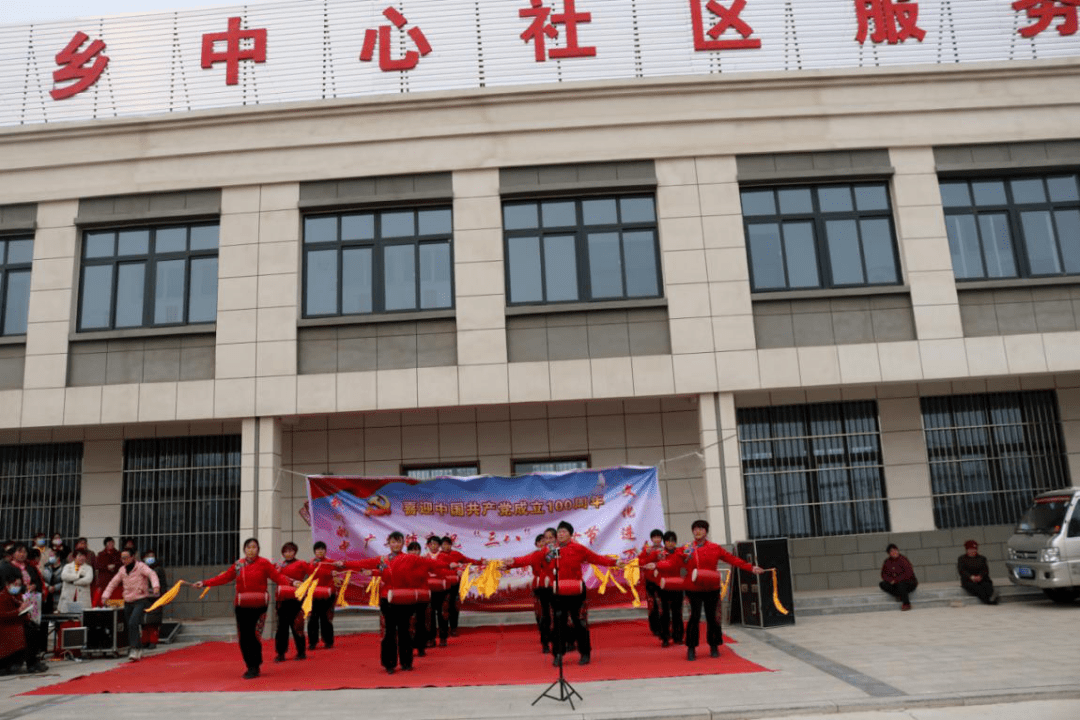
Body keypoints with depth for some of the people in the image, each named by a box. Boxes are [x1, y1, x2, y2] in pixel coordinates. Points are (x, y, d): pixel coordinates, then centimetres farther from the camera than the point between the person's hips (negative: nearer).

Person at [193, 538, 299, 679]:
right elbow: (224, 577, 11)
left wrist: (292, 582, -23)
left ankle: (255, 667, 5)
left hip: (258, 605, -4)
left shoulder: (264, 563, -2)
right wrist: (205, 583, 7)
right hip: (241, 606, 4)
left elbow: (277, 576, -8)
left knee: (254, 635, -8)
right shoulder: (238, 565, 10)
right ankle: (251, 667, 20)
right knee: (243, 637, 6)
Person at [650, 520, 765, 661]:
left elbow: (733, 559, 4)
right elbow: (672, 561, -6)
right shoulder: (685, 549, 1)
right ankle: (691, 649, 6)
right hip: (693, 589, -1)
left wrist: (751, 568, -1)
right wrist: (656, 565, -20)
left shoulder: (715, 548, 3)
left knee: (712, 617, 5)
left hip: (712, 589, 1)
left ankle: (714, 647, 23)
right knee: (695, 616, -6)